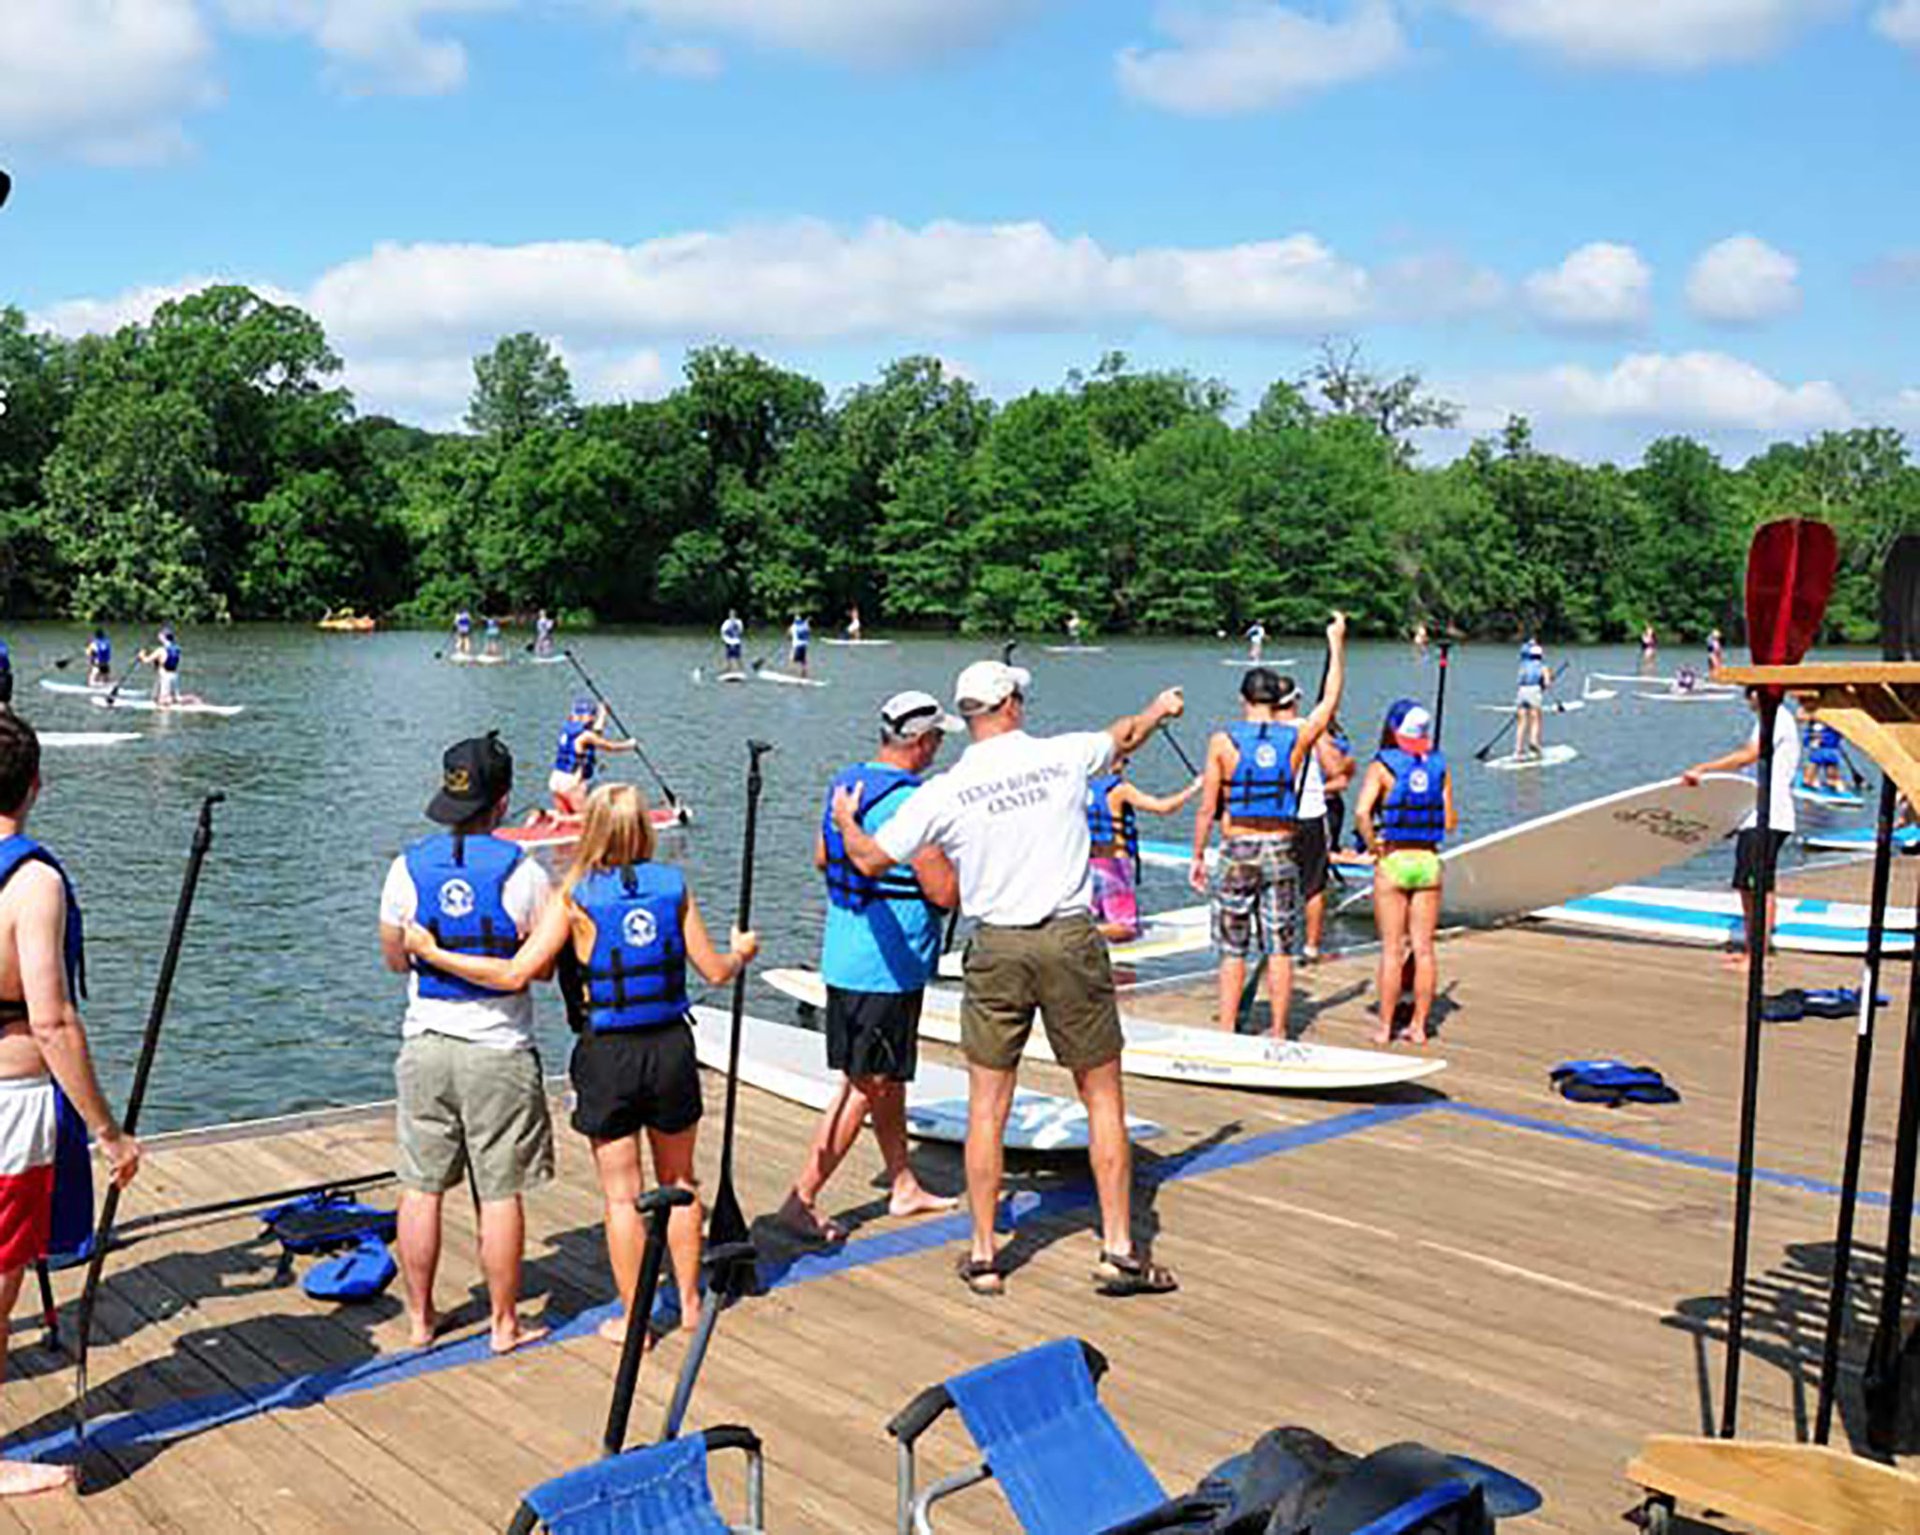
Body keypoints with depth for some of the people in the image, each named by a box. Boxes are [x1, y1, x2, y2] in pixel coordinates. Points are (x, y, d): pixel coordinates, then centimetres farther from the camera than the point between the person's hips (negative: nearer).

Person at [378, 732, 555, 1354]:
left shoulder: (408, 867, -2)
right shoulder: (522, 872, -11)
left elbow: (394, 958, 8)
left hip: (424, 1045, 3)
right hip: (499, 1051, -3)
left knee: (421, 1187, 13)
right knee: (500, 1193, 6)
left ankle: (421, 1318, 23)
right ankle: (505, 1323, 15)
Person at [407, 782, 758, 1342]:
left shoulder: (575, 896, -9)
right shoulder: (673, 886, -1)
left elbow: (517, 974, -16)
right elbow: (716, 972, 1)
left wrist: (433, 952, -7)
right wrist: (741, 952, 24)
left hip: (607, 1055, -3)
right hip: (671, 1046, 3)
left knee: (622, 1195, 8)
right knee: (679, 1183, 19)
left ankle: (633, 1319, 16)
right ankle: (689, 1301, 30)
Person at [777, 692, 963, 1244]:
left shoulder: (845, 784, 7)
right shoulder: (910, 802, -21)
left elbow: (821, 857, 20)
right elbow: (945, 893, -20)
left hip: (844, 957, 9)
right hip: (887, 966, -9)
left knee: (888, 1078, 19)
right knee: (866, 1087, -1)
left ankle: (904, 1187, 31)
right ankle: (801, 1199, 2)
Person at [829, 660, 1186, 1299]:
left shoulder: (944, 792, -4)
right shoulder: (1064, 756, 0)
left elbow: (870, 859, 2)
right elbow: (1125, 735, 22)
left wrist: (845, 820, 24)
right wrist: (1157, 711, 45)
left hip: (997, 949, 0)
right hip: (1071, 941, 0)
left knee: (987, 1108, 10)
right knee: (1103, 1098, 10)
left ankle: (983, 1256, 15)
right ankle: (1119, 1250, 12)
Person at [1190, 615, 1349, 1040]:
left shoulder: (1223, 741, -5)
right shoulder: (1295, 738, -1)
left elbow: (1207, 808, -5)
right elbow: (1331, 699, 16)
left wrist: (1197, 856, 4)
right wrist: (1336, 643, 24)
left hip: (1237, 852, -2)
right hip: (1281, 851, 2)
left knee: (1233, 951, 5)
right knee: (1279, 949, 8)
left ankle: (1228, 1033, 7)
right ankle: (1278, 1033, 13)